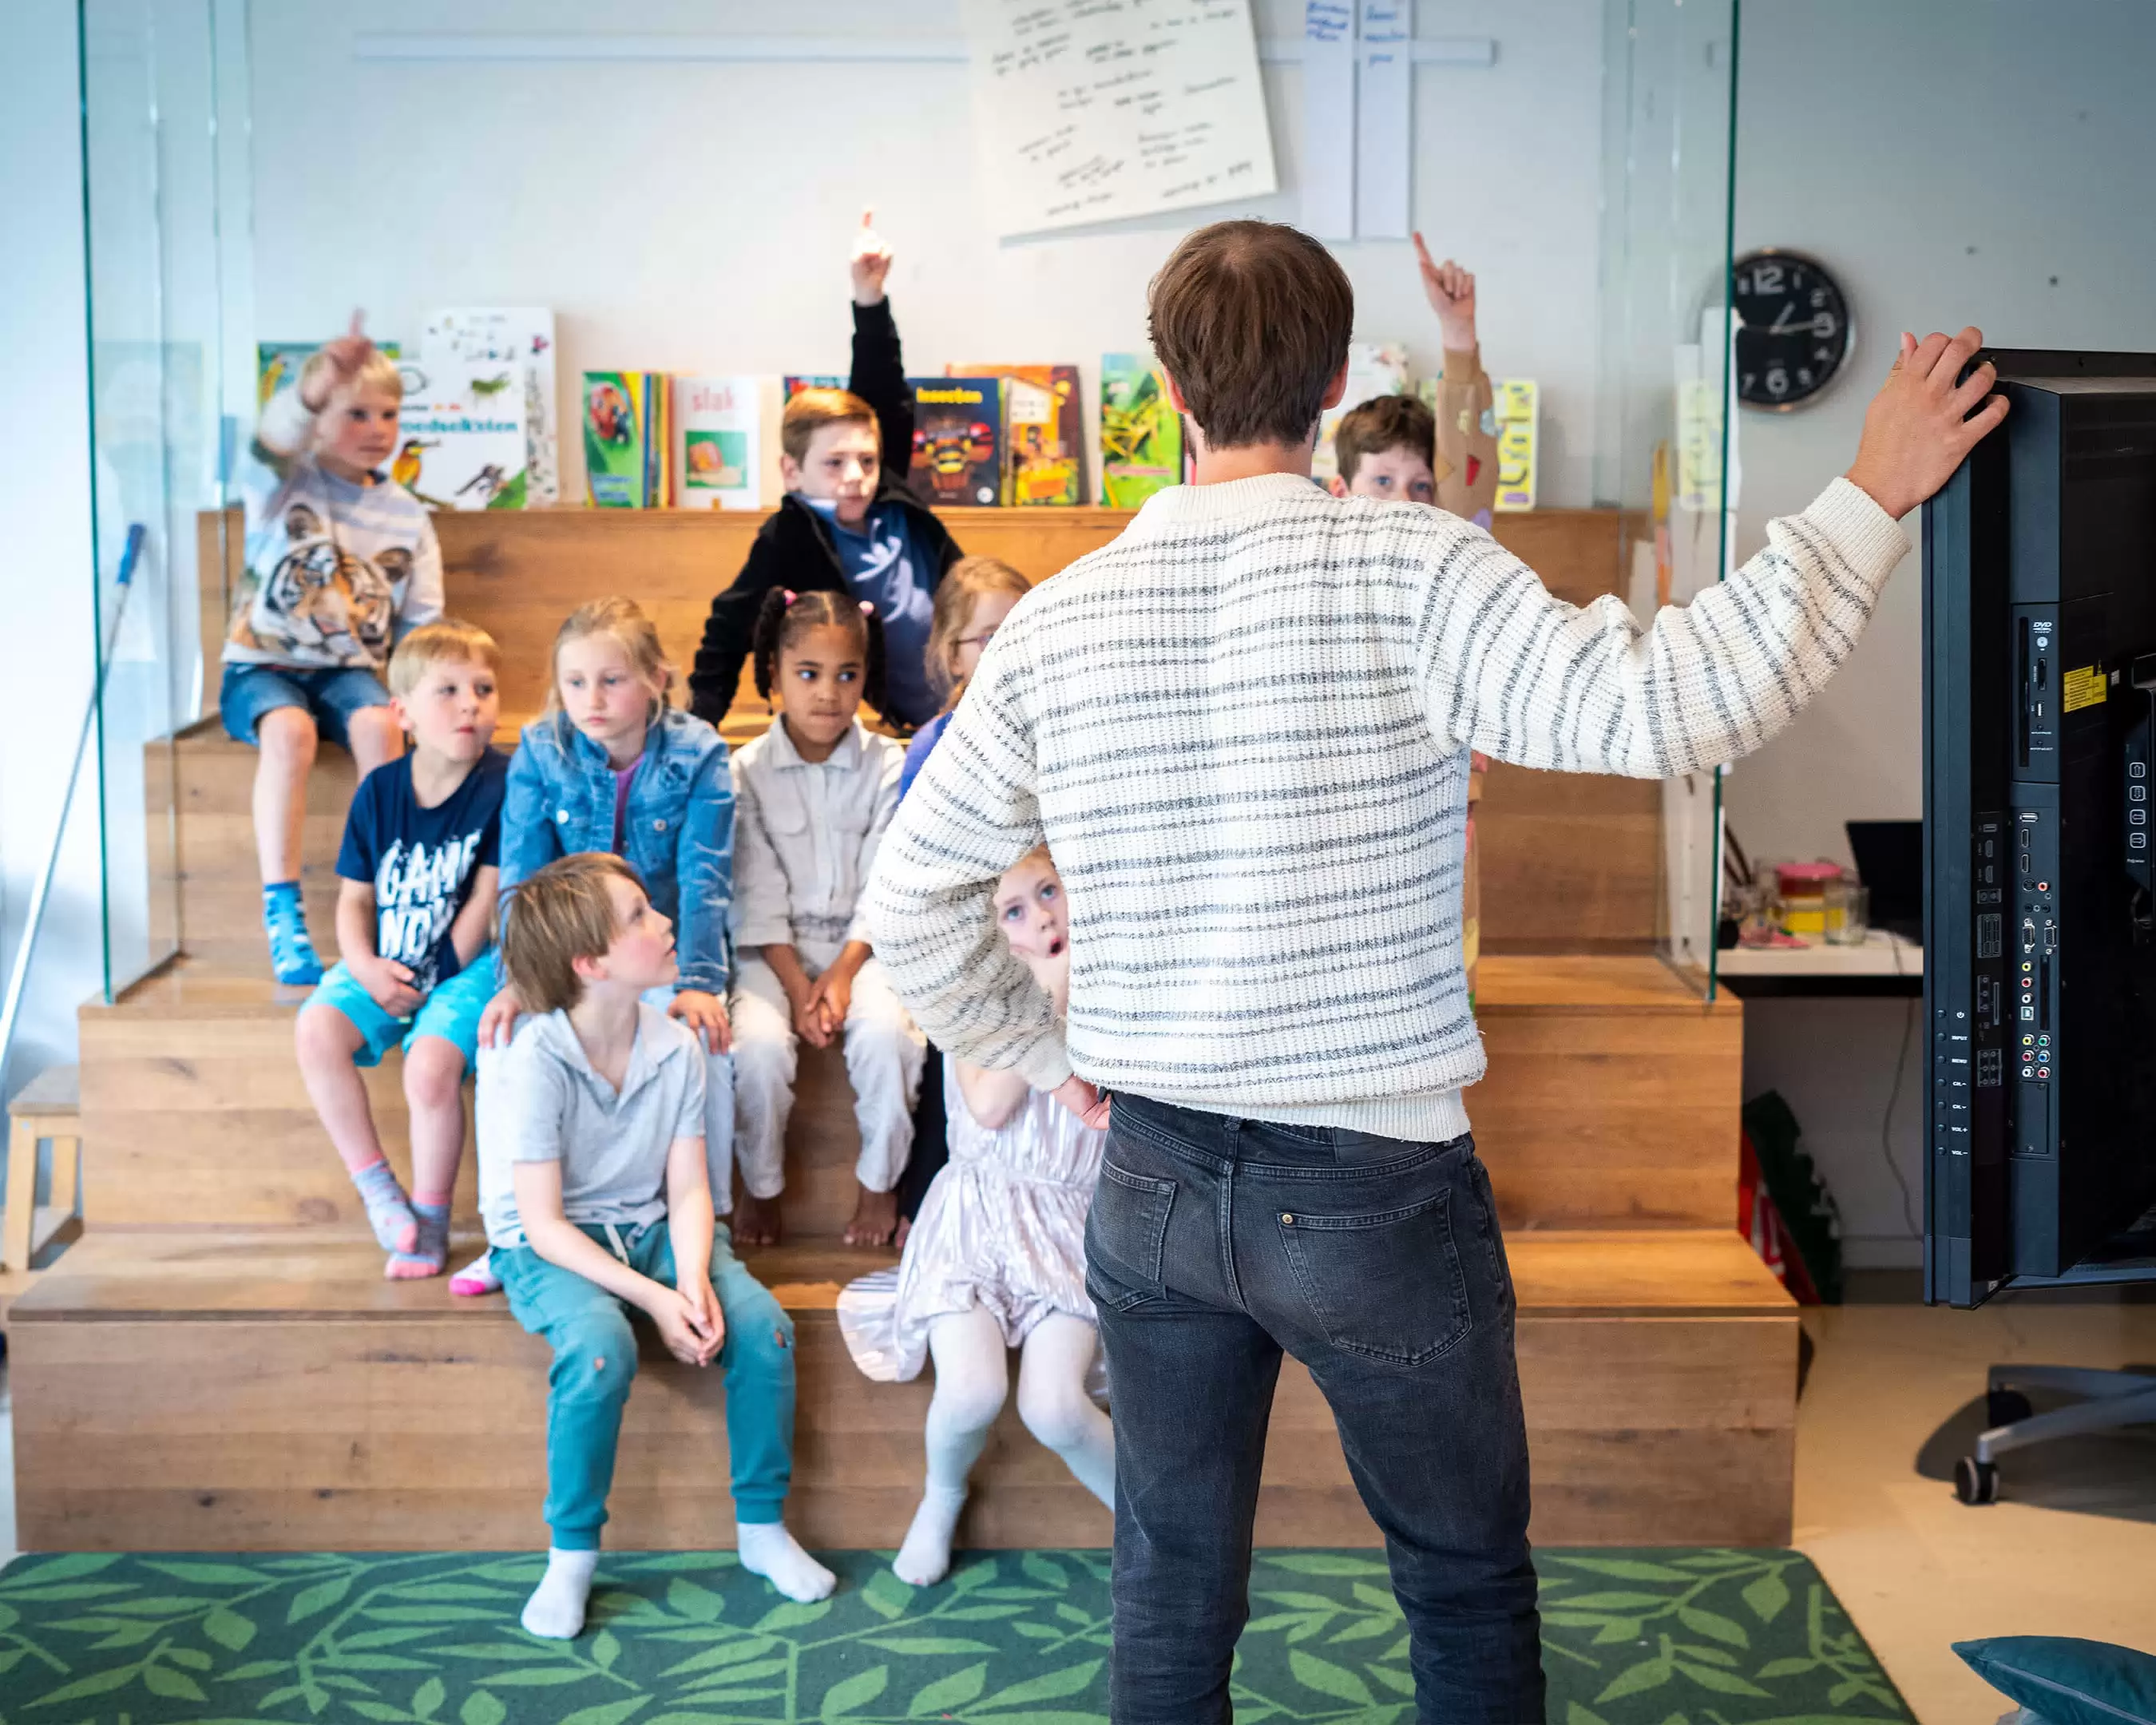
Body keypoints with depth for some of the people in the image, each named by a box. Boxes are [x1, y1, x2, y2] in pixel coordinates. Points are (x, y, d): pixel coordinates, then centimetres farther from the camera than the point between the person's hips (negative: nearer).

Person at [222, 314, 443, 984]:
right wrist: (318, 386, -47)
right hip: (263, 666, -2)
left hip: (351, 669, 3)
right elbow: (271, 445, -26)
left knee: (378, 724, -31)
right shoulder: (285, 484, 0)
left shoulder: (406, 515, 9)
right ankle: (281, 913, -32)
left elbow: (422, 622, 9)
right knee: (290, 729, -35)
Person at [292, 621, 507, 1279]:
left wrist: (440, 976, -10)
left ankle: (430, 1221, -6)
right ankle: (377, 1190, -7)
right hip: (384, 965, 5)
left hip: (466, 964, -5)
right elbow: (355, 898, 8)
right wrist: (366, 968, -10)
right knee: (316, 1030, -20)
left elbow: (488, 897, -10)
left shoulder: (502, 785, -10)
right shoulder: (379, 790, 2)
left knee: (432, 1064, -28)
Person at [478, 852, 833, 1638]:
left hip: (647, 1229, 5)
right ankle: (571, 1554, -16)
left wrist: (694, 1280, -23)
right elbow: (544, 1224, -20)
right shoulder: (530, 1065, -21)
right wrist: (652, 1297, -28)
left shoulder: (675, 1045, -4)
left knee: (761, 1321, -20)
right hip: (548, 1247, -5)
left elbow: (688, 1189, -3)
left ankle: (761, 1527, -2)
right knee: (601, 1346, -36)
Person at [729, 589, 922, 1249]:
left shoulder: (887, 765, -1)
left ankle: (879, 1186, -5)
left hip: (863, 941, 0)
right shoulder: (748, 771, -2)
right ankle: (760, 1188, -2)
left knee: (887, 1033, -30)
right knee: (757, 1043, -29)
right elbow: (759, 893, -6)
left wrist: (843, 974, -16)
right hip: (776, 948, 0)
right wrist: (797, 985, -16)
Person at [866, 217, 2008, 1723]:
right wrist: (1871, 499, -16)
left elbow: (912, 901, 5)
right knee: (1471, 1592, 15)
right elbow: (1668, 705, -26)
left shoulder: (1055, 622, -1)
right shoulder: (1408, 570, -16)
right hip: (1376, 1193, -4)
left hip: (1153, 1187, 4)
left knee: (1172, 1598, 17)